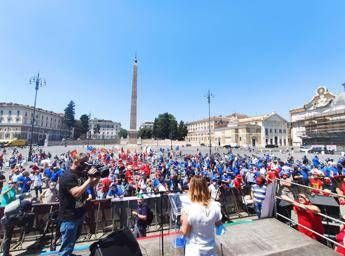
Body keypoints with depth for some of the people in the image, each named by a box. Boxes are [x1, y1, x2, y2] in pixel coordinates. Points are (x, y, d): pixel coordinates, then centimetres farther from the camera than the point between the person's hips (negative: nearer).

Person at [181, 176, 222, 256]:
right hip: (211, 249, 3)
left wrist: (183, 221, -2)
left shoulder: (189, 209, -30)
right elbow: (218, 224, 1)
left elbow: (184, 232, -18)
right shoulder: (215, 206, -17)